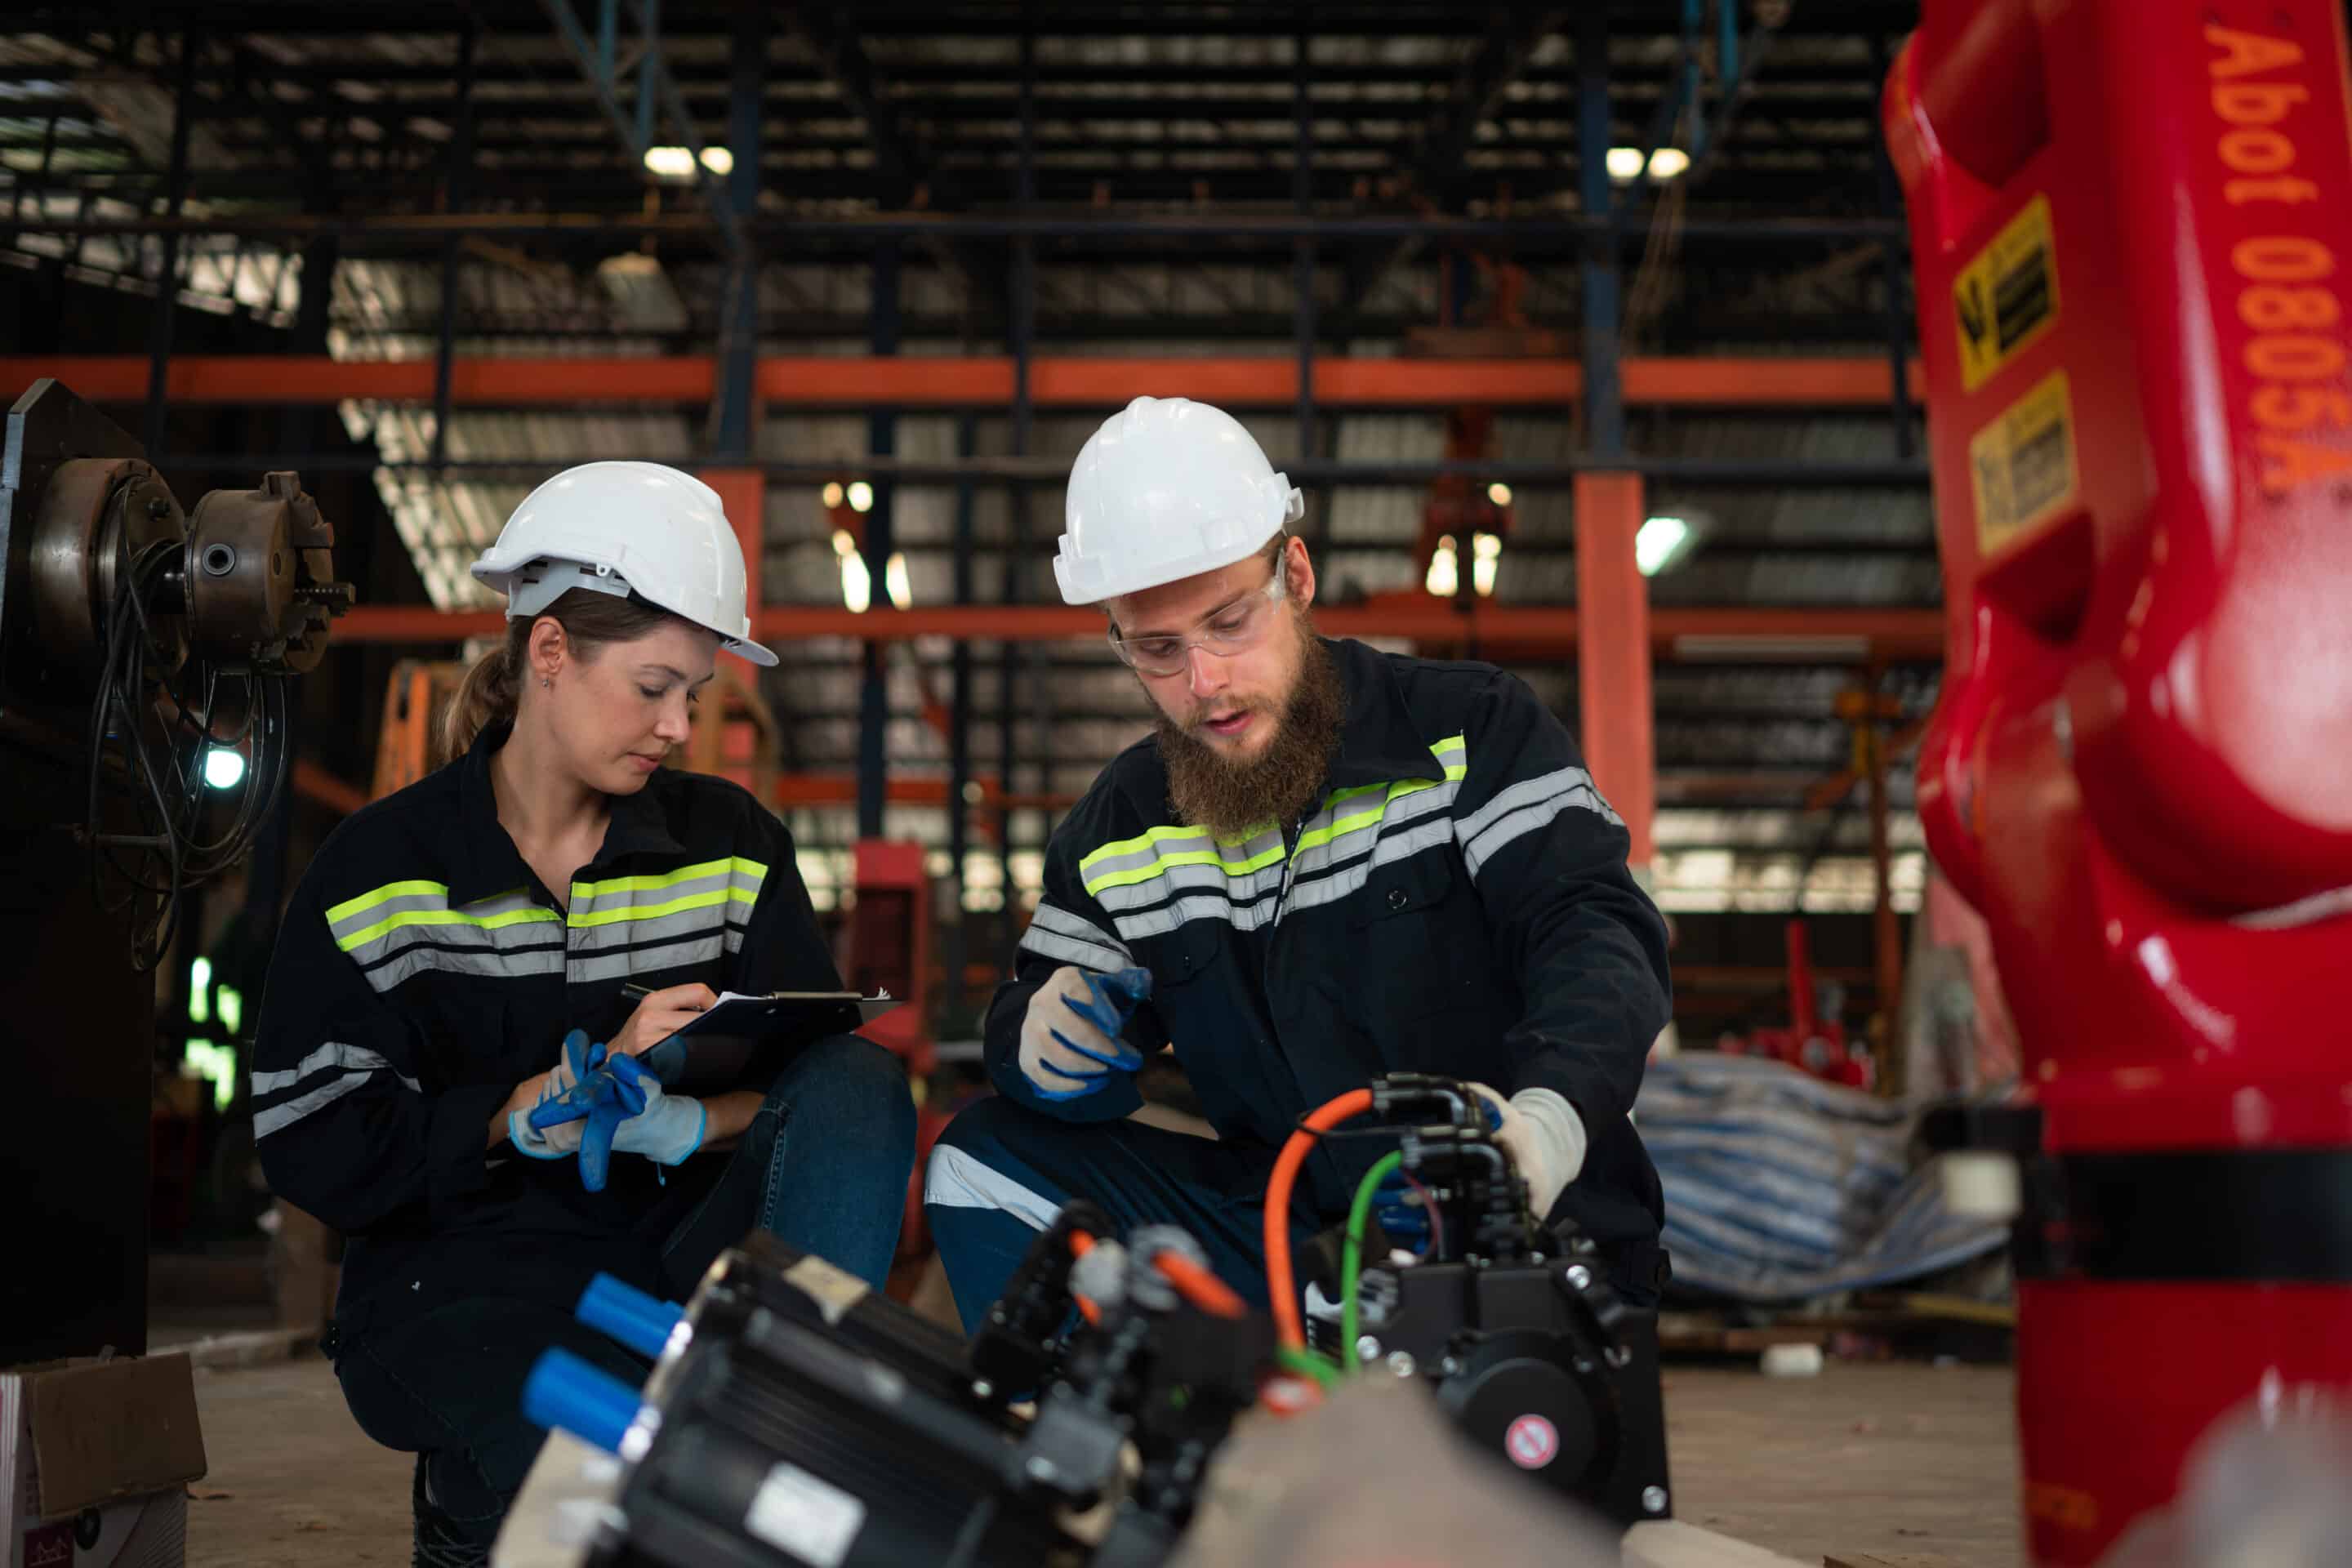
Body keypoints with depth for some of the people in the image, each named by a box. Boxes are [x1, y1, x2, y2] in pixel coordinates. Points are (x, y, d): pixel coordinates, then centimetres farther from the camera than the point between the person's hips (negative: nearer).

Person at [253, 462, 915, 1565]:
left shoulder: (732, 843, 7)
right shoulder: (379, 869, 0)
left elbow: (823, 1075, -1)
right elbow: (316, 1150, -7)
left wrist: (691, 1121, -22)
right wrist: (575, 1089, -15)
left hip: (680, 1253, 4)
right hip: (460, 1277, -4)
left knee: (865, 1087, -24)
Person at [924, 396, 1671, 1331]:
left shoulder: (1470, 732, -6)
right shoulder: (1118, 826, 7)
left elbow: (1596, 930, -18)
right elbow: (1025, 1027, 13)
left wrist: (1548, 1120, -39)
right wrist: (1049, 1048, -15)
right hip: (1287, 1233, 5)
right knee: (983, 1161, -5)